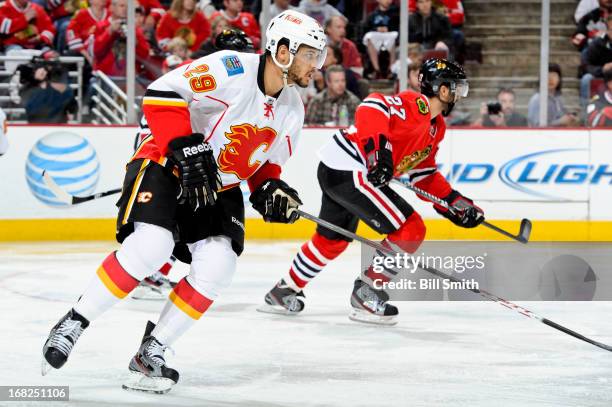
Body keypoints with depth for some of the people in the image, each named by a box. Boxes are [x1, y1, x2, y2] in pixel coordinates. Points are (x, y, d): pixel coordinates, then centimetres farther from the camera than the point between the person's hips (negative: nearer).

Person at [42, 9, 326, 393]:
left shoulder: (292, 108, 5)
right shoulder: (232, 69, -21)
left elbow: (267, 161, 18)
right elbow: (162, 94, -27)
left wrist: (270, 189, -3)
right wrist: (188, 151, -31)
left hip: (221, 187, 7)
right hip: (165, 167, -7)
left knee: (217, 266, -14)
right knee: (150, 247, -28)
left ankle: (151, 351, -2)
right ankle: (74, 323, -11)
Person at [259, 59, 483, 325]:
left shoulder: (436, 126, 16)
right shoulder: (415, 105, -14)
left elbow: (424, 174, 23)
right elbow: (373, 106, -29)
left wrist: (455, 203, 16)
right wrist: (380, 148, -38)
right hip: (348, 170, -11)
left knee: (334, 239, 27)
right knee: (410, 230, -11)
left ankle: (283, 293, 41)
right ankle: (366, 294, -2)